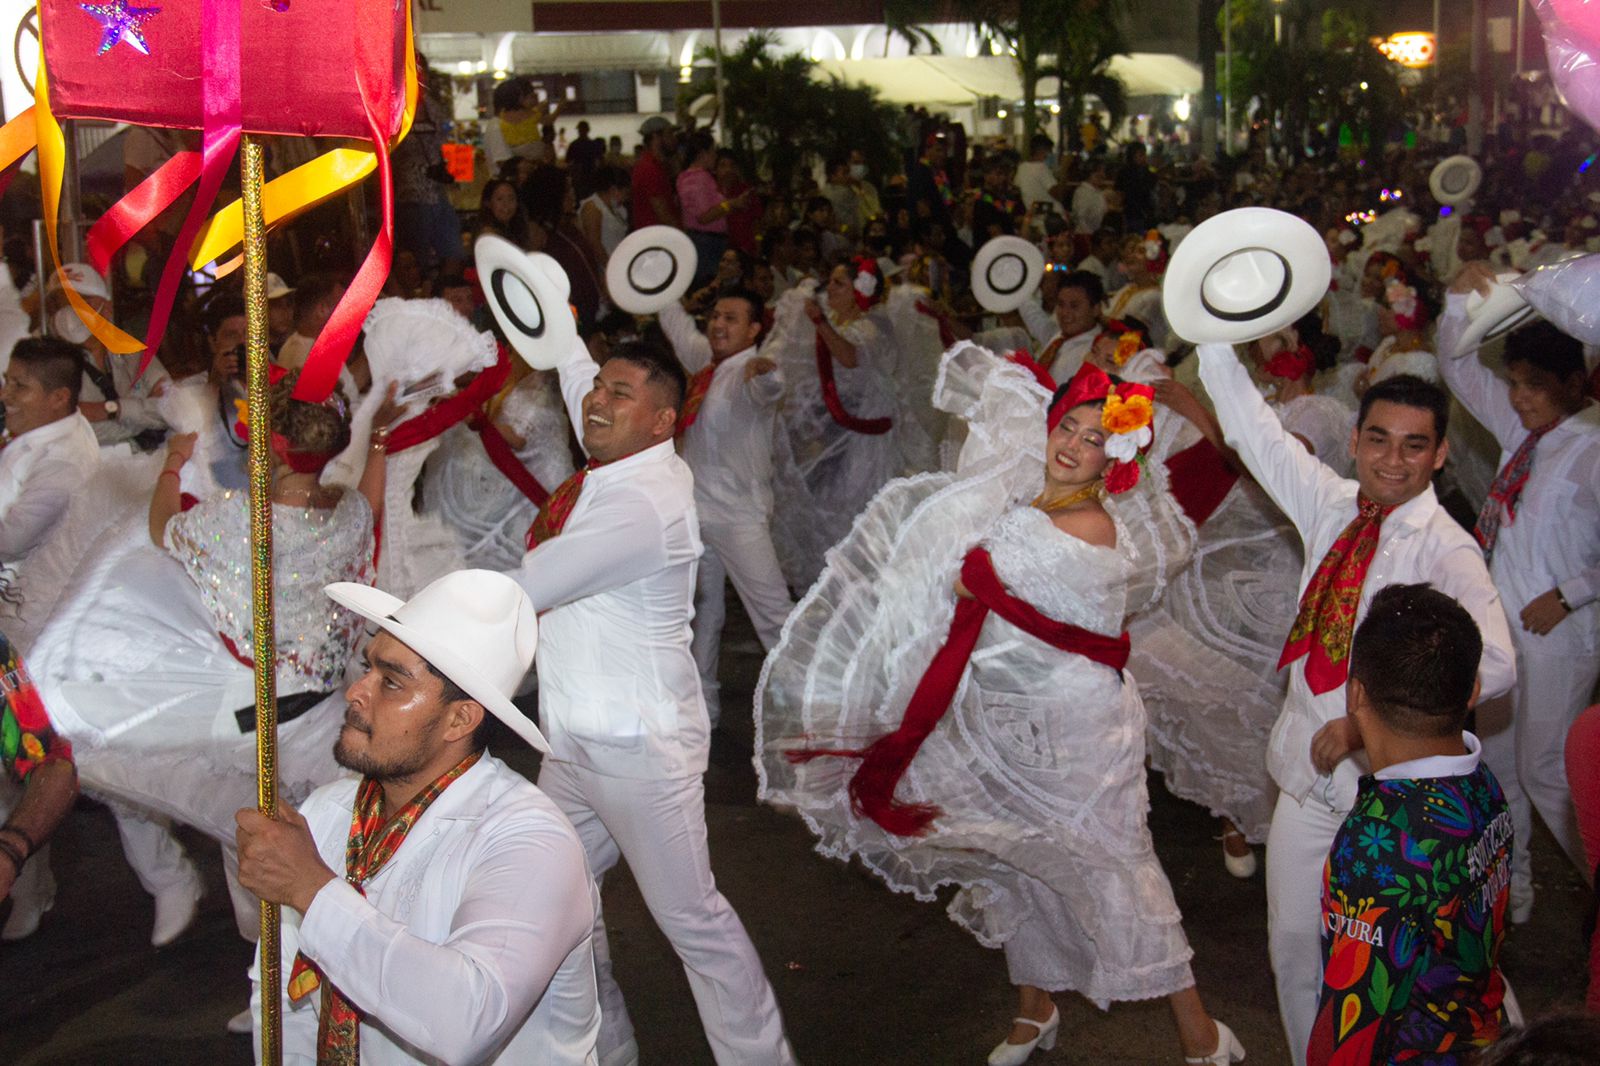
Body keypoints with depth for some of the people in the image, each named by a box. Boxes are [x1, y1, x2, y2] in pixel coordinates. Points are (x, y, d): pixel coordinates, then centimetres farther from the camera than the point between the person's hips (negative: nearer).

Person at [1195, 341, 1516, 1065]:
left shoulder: (1445, 551, -15)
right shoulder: (1331, 506, 2)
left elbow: (1494, 665, -29)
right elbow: (1251, 426, 5)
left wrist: (1368, 726, -28)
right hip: (1308, 773, 5)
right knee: (1293, 944, 15)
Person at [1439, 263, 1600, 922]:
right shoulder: (1524, 428, 3)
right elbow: (1460, 372, 9)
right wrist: (1459, 303, -5)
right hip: (1500, 623, 8)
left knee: (1545, 771, 0)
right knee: (1496, 760, 17)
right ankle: (1506, 890, 32)